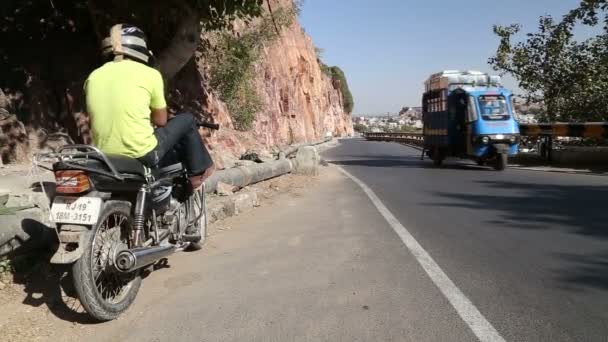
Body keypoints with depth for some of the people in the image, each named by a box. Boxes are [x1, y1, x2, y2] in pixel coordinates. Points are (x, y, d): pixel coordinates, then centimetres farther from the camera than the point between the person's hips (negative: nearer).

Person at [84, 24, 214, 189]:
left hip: (105, 157, 6)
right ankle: (198, 171, 27)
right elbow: (161, 120, 3)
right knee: (187, 120, 15)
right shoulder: (149, 74, -6)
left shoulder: (93, 77, 6)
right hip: (142, 156, -5)